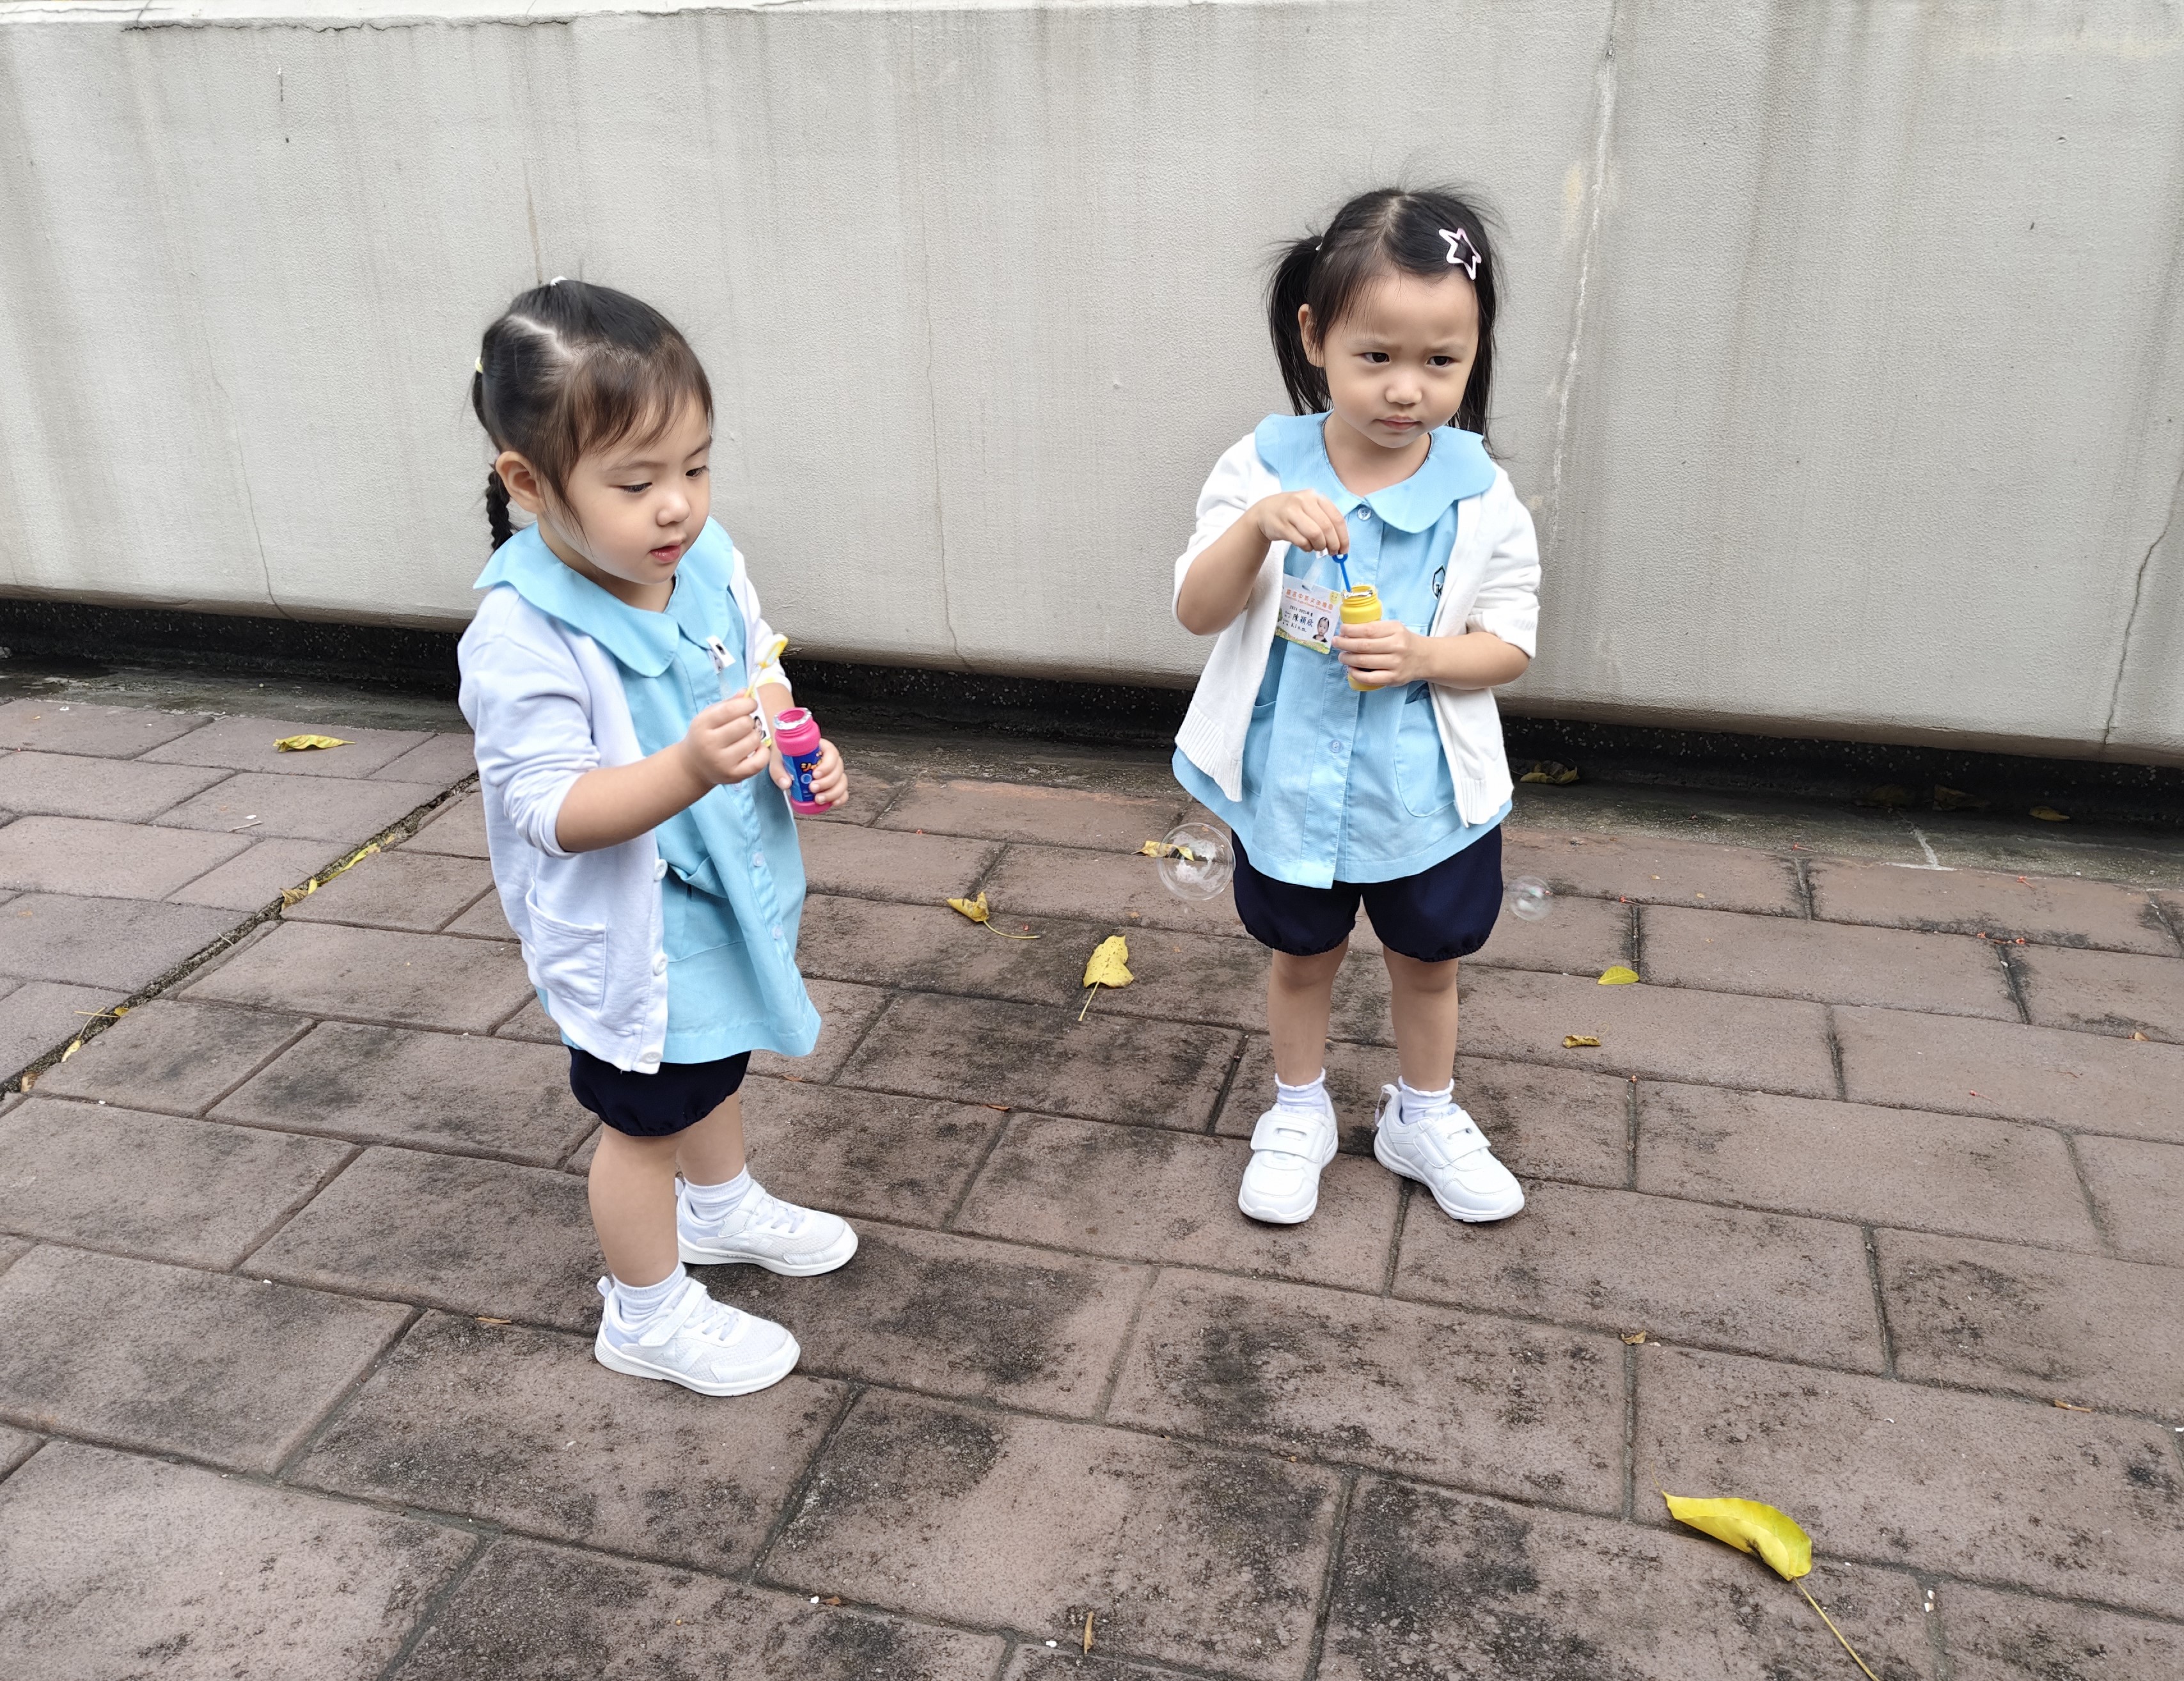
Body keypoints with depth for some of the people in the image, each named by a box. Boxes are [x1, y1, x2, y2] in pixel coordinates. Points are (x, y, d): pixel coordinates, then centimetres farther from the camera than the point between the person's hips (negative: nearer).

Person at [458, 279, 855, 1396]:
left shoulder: (709, 562, -9)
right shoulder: (522, 636, -29)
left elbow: (762, 682, 6)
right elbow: (556, 809, -30)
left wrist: (805, 757, -14)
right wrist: (691, 769, -46)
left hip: (728, 892, 7)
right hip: (629, 932, -7)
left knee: (716, 1063, 30)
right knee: (649, 1117, 13)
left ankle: (722, 1208, 58)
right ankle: (648, 1313, 37)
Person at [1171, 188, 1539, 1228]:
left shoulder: (1480, 497, -12)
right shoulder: (1264, 469, -13)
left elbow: (1510, 643, -7)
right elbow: (1197, 612, -16)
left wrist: (1422, 657, -27)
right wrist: (1259, 526, -34)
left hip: (1427, 793, 1)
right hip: (1290, 784, 0)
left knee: (1427, 961, 20)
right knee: (1303, 955, 20)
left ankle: (1424, 1117, 45)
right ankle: (1299, 1114, 44)